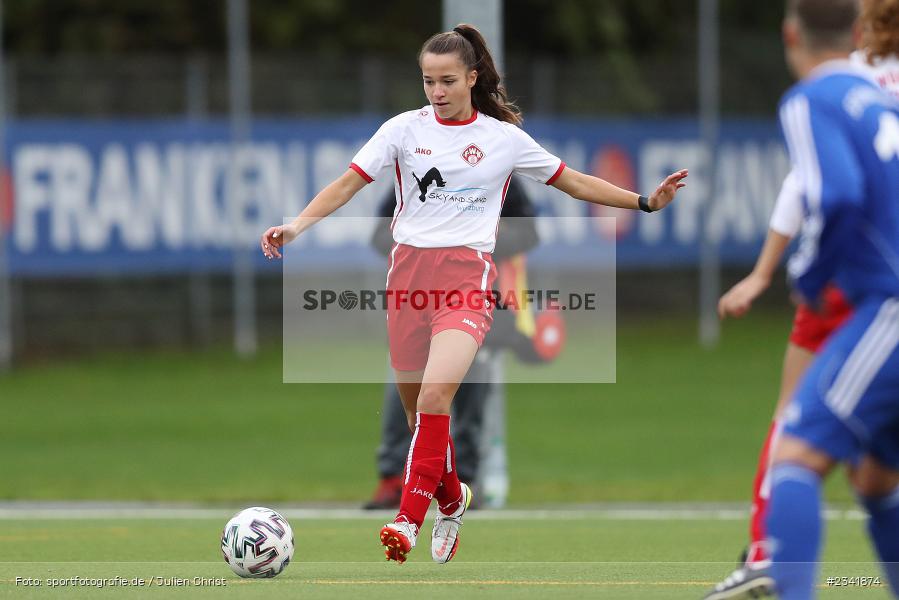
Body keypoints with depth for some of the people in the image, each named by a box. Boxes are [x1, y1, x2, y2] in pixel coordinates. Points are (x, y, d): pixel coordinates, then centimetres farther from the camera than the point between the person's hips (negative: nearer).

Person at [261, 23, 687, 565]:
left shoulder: (504, 137, 6)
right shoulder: (406, 129, 6)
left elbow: (574, 182, 15)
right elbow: (349, 183, 1)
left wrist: (646, 202, 10)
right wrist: (296, 225, -14)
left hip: (468, 276, -2)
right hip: (409, 271, 3)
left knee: (435, 395, -24)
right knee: (417, 408, 8)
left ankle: (410, 519, -26)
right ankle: (452, 500, 34)